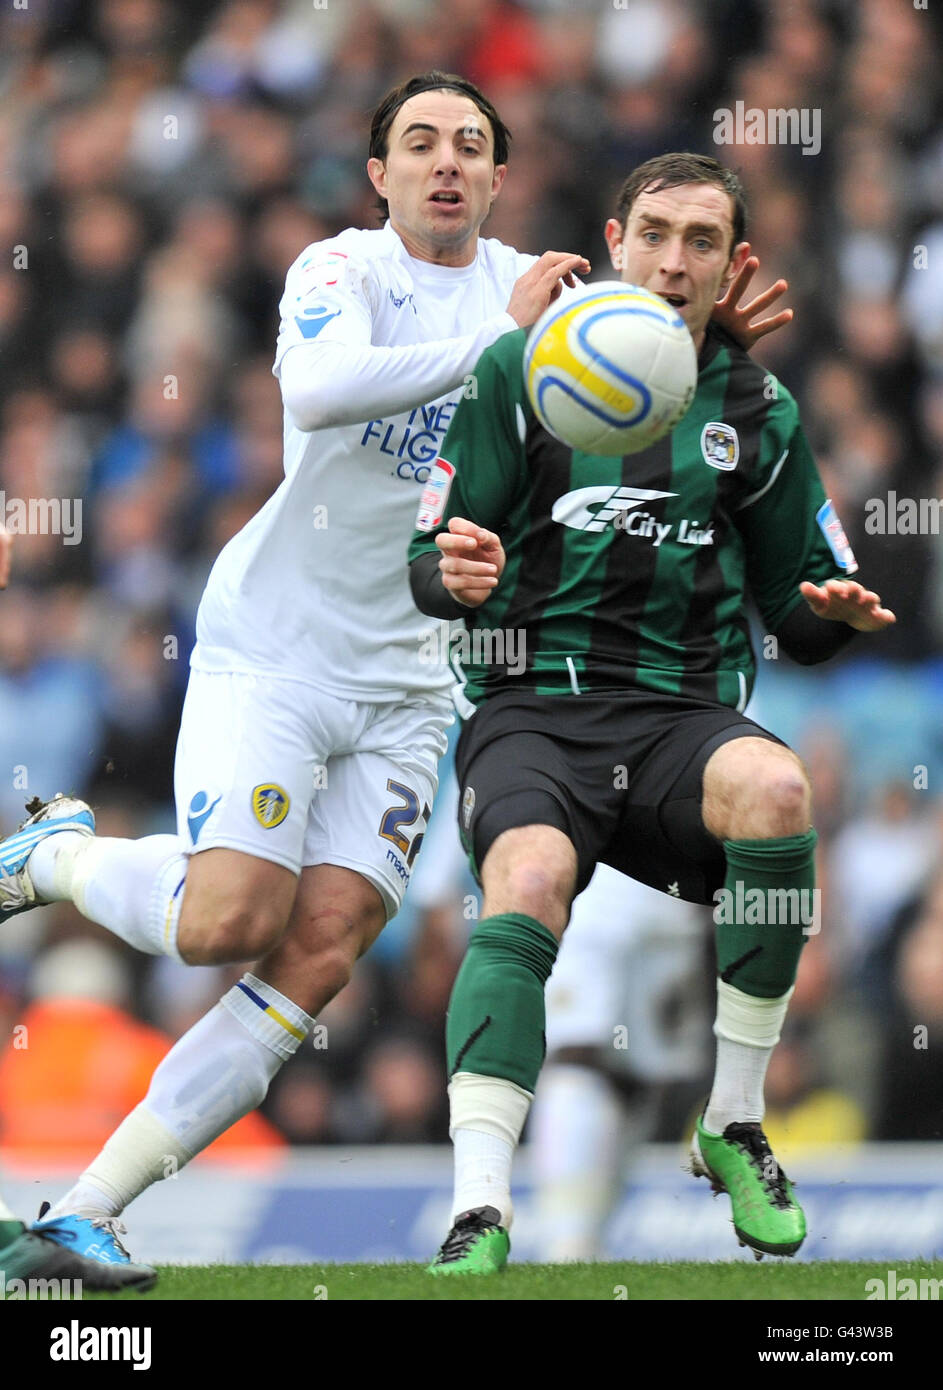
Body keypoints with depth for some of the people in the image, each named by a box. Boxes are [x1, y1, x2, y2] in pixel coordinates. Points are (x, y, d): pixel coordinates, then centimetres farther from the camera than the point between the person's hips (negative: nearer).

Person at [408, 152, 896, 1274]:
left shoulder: (759, 412, 15)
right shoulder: (519, 372, 9)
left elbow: (797, 620, 18)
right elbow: (429, 566, 7)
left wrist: (831, 612, -6)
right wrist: (453, 576, -17)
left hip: (683, 716, 2)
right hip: (532, 708, -2)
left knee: (774, 789, -33)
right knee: (529, 884, -34)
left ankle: (733, 1128, -16)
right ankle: (479, 1214, -41)